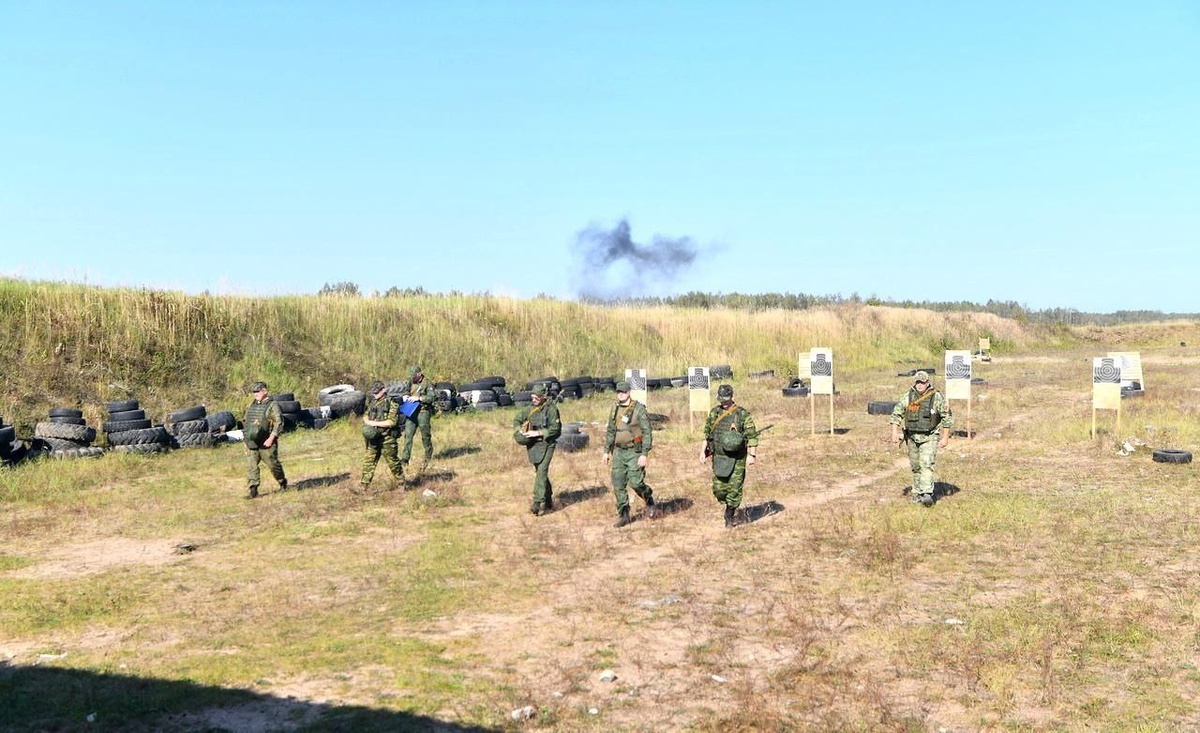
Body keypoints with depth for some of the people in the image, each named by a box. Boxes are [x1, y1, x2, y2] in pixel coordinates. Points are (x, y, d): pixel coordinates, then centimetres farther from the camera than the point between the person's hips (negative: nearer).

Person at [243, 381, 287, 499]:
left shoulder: (272, 405, -7)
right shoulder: (252, 405, 14)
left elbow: (279, 423, -14)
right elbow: (247, 421, 23)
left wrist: (271, 438, -21)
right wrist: (246, 439, 17)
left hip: (266, 443, -6)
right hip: (251, 443, 6)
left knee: (273, 464, 4)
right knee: (250, 466, -4)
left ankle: (283, 482, 27)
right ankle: (253, 490, -4)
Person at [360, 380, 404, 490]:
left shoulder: (391, 403, -11)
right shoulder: (372, 402, 12)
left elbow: (392, 421, -18)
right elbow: (365, 416, 17)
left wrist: (375, 423, -19)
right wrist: (368, 422, -6)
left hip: (387, 439, -6)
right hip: (373, 439, 6)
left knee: (393, 461, 4)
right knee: (368, 462, 4)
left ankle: (402, 483, 19)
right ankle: (363, 486, 7)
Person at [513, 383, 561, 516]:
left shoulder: (551, 409, -10)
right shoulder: (530, 409, 8)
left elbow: (555, 428, -16)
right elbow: (517, 419, 18)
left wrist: (538, 433, -21)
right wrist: (519, 431, -2)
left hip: (546, 444, -6)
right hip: (533, 445, 7)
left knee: (541, 472, -16)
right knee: (540, 473, 14)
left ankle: (537, 503, -20)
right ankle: (548, 502, 27)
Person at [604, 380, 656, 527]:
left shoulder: (639, 408, -10)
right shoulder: (615, 409, 8)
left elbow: (647, 432, -12)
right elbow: (610, 431, 18)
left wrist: (645, 454, -18)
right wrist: (607, 451, 15)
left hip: (635, 452, -6)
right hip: (619, 452, 6)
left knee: (635, 482, -11)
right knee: (618, 484, 2)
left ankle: (649, 501, 19)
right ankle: (623, 515, 13)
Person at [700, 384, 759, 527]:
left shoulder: (742, 414, -8)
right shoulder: (714, 413, 7)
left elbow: (752, 435, -8)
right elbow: (707, 433, 17)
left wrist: (752, 455, -14)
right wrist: (703, 451, 14)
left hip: (736, 459, -4)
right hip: (718, 457, 4)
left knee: (734, 488, -2)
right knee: (718, 489, 3)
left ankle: (729, 516, 13)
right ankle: (730, 505, 30)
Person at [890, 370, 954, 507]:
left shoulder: (937, 398, -6)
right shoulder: (907, 397, 2)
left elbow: (947, 418, -1)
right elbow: (896, 415, 7)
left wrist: (945, 437, -4)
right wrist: (894, 432, -3)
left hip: (929, 437, -4)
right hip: (912, 437, 4)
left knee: (927, 464, -18)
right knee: (915, 467, 11)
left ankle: (927, 494, -23)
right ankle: (917, 493, 22)